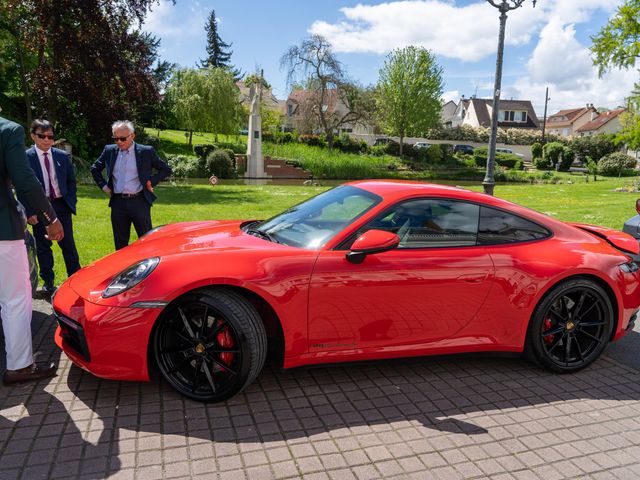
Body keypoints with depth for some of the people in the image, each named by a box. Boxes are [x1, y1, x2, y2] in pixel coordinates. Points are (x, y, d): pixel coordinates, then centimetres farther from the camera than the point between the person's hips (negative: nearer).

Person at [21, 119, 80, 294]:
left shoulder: (62, 156, 4)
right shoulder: (25, 158, -4)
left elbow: (71, 181, 11)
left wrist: (71, 202, 1)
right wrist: (29, 212, -10)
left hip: (61, 206, 2)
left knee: (68, 244, 7)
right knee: (43, 246, 8)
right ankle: (48, 282, 19)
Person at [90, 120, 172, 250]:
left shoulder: (146, 152, -3)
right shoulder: (109, 151, 7)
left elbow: (166, 169, 5)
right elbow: (95, 168, 22)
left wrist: (152, 182, -6)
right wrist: (103, 185, 9)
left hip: (139, 201, -3)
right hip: (118, 203, 3)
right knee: (120, 243, 11)